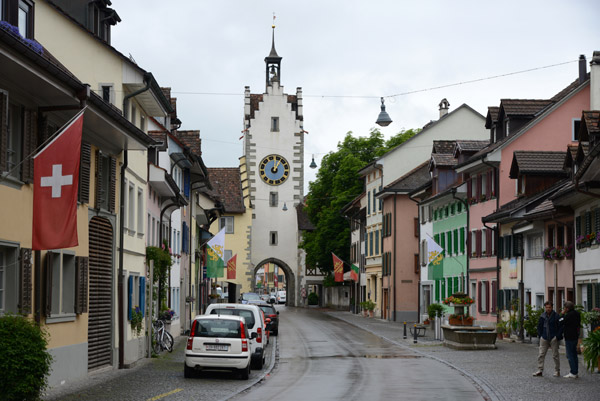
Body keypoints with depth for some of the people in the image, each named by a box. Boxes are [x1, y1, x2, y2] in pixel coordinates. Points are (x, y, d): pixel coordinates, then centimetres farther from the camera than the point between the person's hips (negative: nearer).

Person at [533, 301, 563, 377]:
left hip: (553, 338, -4)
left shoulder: (556, 316, -4)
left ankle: (557, 371, 10)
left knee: (555, 355, 1)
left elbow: (560, 327, -2)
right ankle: (540, 370, 5)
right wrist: (540, 335, 7)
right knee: (541, 354, 0)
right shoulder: (542, 316, 8)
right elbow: (539, 326, 18)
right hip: (544, 338, 4)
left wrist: (558, 336, -9)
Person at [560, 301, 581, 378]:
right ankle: (575, 371, 19)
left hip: (569, 337, -10)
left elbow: (561, 322, -15)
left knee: (570, 355, -5)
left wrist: (562, 314, -6)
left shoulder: (569, 315, -19)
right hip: (575, 336, 10)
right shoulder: (577, 314, 10)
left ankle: (573, 373, -6)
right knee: (574, 354, 15)